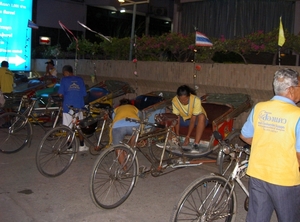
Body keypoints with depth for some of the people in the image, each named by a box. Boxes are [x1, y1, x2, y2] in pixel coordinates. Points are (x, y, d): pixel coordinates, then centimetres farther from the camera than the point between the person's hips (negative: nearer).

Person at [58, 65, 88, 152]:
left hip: (68, 107, -3)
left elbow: (60, 94, -6)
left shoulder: (64, 80, -2)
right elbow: (84, 94, 6)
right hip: (79, 106, 3)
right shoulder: (80, 79, 7)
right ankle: (82, 146, 23)